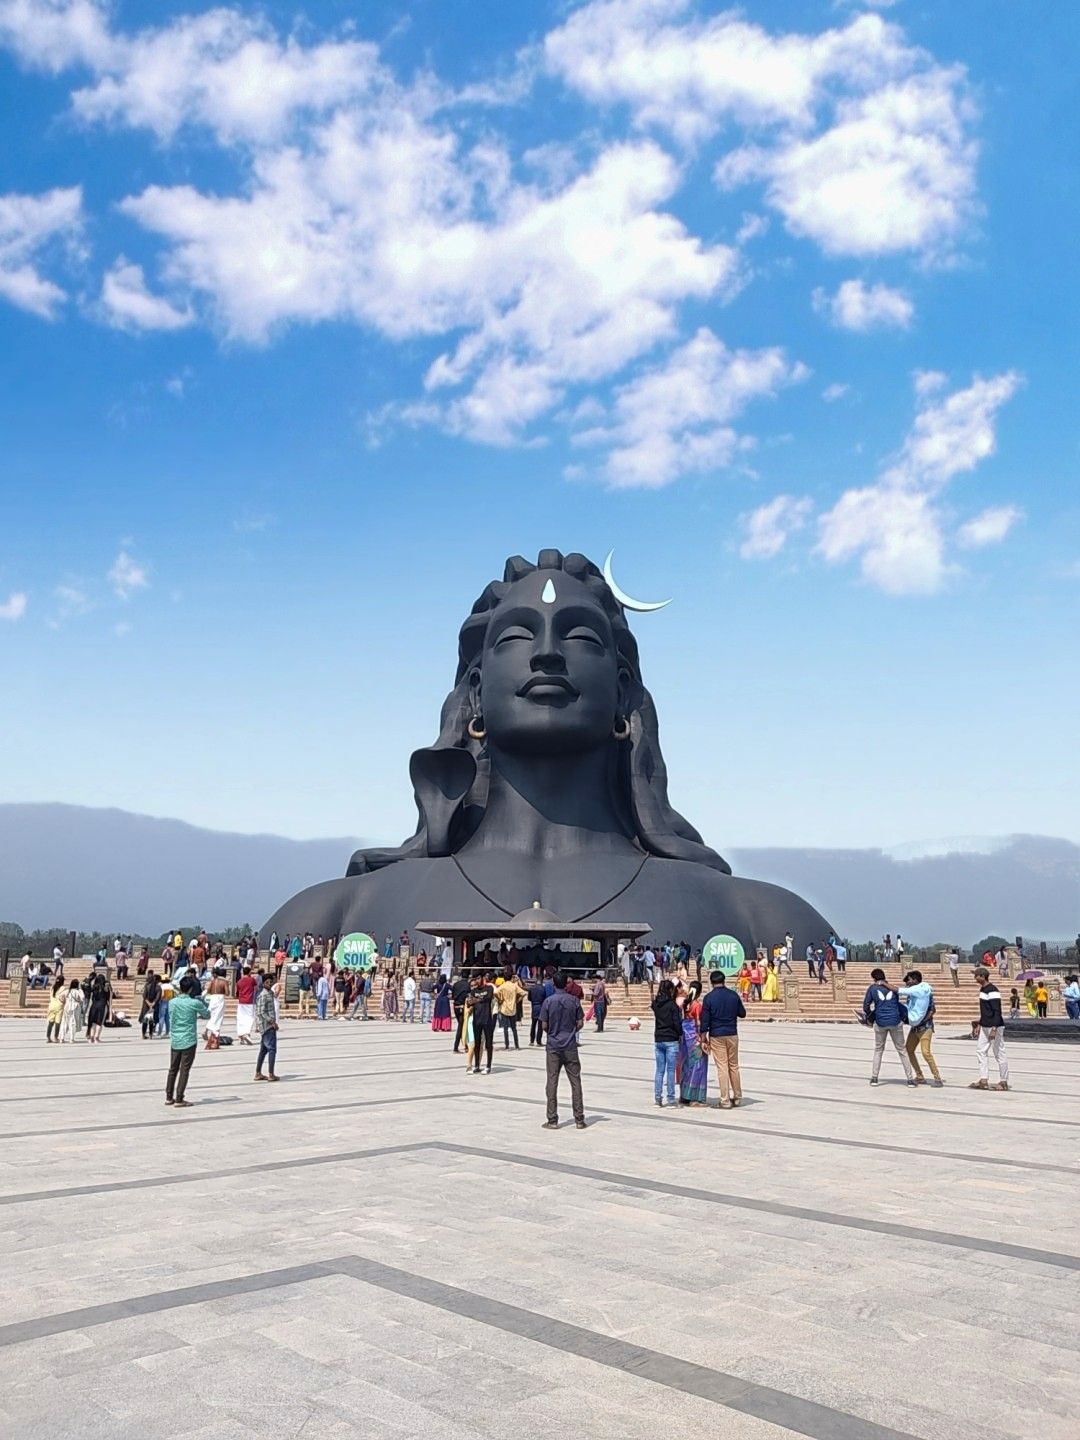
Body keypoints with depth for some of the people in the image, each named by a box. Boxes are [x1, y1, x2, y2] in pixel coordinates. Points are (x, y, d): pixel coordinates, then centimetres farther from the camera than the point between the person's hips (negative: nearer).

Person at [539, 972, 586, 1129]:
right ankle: (579, 1119, 9)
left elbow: (544, 1026, -5)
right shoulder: (574, 1000, -3)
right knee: (575, 1082, 7)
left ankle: (552, 1120, 5)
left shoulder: (548, 1001, -7)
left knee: (552, 1083, 4)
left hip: (553, 1046, -1)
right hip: (570, 1046, 1)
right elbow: (580, 1023, -1)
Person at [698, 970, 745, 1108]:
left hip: (716, 1036, -3)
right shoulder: (734, 995, 0)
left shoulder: (709, 998, -9)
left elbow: (704, 1020, -9)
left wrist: (704, 1039, -2)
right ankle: (737, 1097, 21)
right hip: (732, 1034, 3)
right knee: (734, 1066, 15)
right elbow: (742, 1014, 10)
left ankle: (725, 1101, 2)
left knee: (722, 1067, 0)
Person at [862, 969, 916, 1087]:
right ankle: (910, 1079, 7)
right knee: (901, 1050, 10)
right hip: (895, 1022, 1)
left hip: (880, 1023, -1)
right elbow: (897, 1005, 18)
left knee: (878, 1049, 16)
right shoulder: (893, 989, 12)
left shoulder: (872, 988, 4)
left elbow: (866, 1006, 0)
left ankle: (874, 1077, 11)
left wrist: (869, 1017, 17)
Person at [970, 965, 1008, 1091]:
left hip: (995, 1026, -10)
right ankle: (983, 1081, 13)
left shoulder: (992, 990, -18)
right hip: (985, 1026, 10)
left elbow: (997, 1011, -21)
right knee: (981, 1050, 10)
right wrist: (979, 1024, 22)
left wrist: (994, 1029, -24)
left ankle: (1003, 1082, 9)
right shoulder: (983, 989, 12)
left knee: (999, 1053, 0)